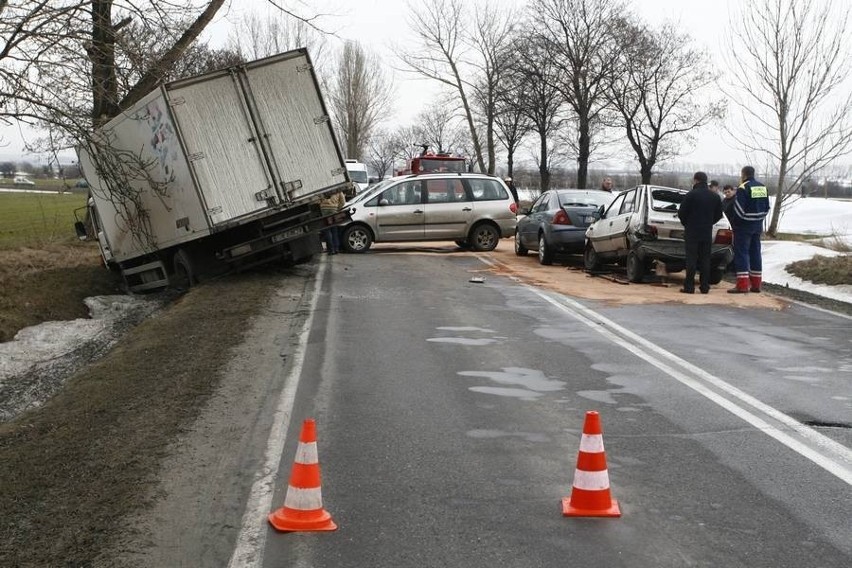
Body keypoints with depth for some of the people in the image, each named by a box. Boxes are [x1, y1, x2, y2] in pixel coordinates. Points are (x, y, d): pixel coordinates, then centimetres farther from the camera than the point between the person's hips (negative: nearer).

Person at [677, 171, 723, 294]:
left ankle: (689, 287, -4)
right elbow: (718, 214, 13)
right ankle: (704, 287, 7)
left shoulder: (691, 195, -11)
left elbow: (681, 213, -8)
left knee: (691, 259, -3)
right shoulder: (715, 196, 7)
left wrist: (686, 224, 10)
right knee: (705, 260, 8)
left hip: (692, 233, -5)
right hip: (707, 233, 5)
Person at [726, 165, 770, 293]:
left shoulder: (743, 188, -14)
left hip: (744, 225, -7)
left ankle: (743, 285, -11)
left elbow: (738, 209, -18)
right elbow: (766, 208, 14)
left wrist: (734, 222, -3)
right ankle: (756, 284, 18)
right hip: (758, 225, 8)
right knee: (755, 253, 14)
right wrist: (758, 219, 17)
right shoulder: (763, 187, 11)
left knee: (741, 253, -5)